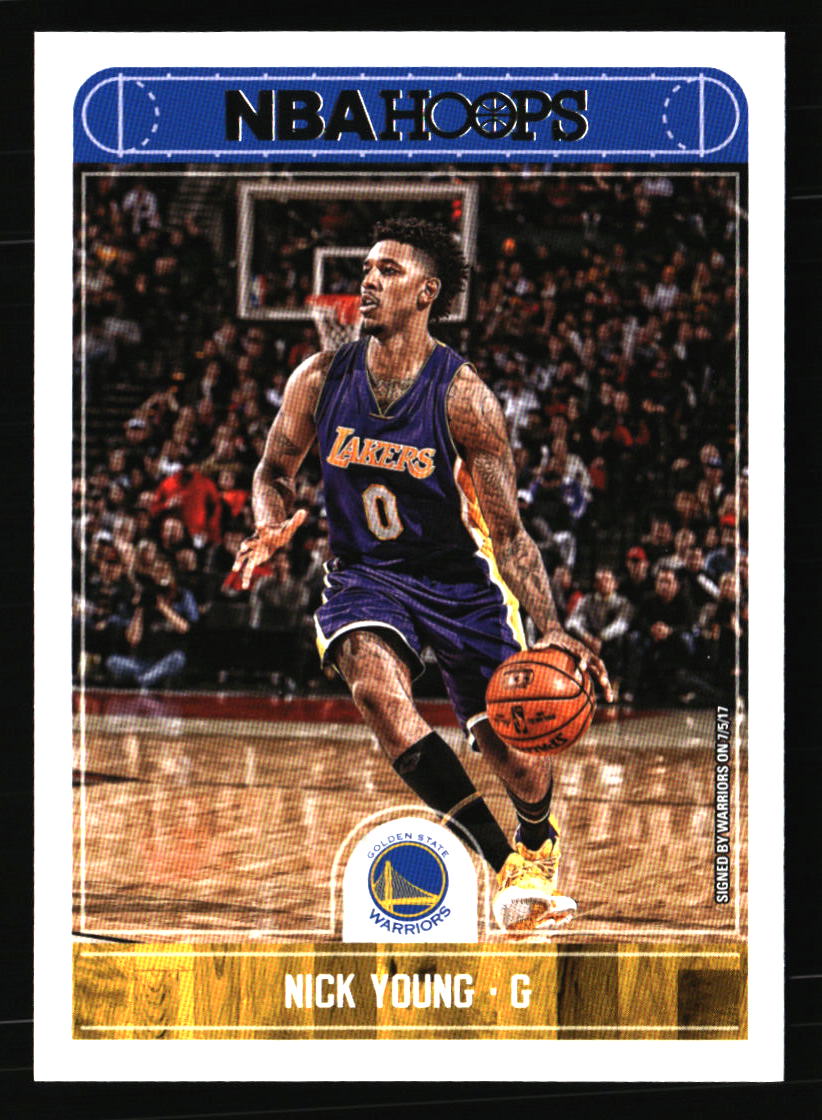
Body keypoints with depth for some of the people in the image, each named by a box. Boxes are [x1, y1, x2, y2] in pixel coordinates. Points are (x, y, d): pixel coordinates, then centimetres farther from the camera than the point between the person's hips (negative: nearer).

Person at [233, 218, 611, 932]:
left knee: (518, 758, -5)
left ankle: (538, 841, 36)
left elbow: (507, 531, -14)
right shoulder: (320, 378, -8)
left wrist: (552, 630, -25)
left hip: (460, 580, -1)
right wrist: (273, 528, -13)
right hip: (364, 577, 1)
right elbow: (275, 471, 10)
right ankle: (505, 865, -24)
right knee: (376, 687, -32)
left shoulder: (464, 397, -17)